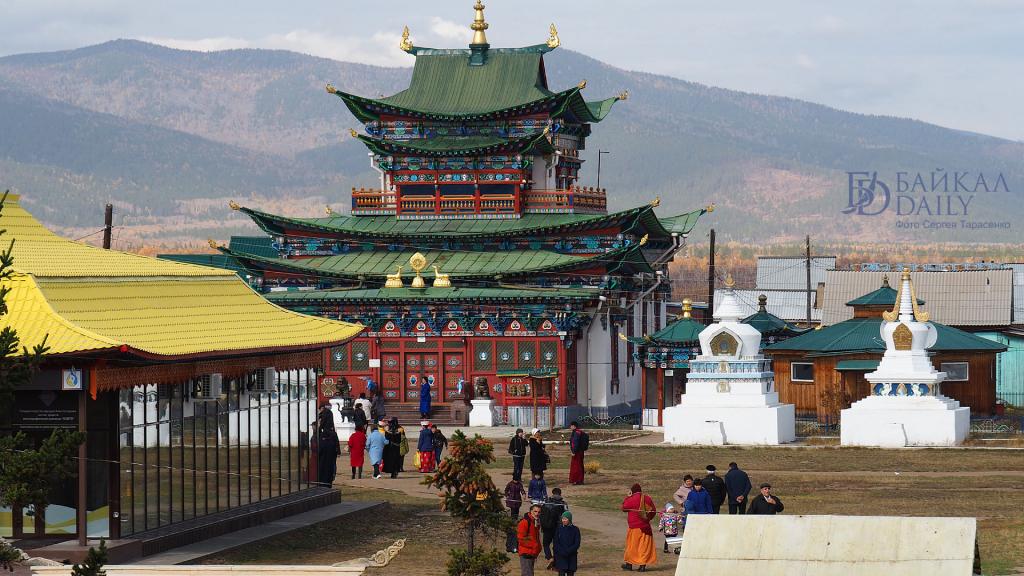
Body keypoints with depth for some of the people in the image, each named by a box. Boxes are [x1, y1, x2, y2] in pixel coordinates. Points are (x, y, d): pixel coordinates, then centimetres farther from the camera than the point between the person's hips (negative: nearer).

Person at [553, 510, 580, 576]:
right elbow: (556, 543, 0)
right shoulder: (559, 528, 1)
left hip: (571, 557, 1)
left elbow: (577, 544, -5)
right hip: (561, 557, -1)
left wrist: (567, 551, -16)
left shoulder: (575, 529, -1)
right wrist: (561, 552, -14)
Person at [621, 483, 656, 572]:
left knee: (632, 545, 7)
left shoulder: (631, 499, -11)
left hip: (635, 526, -3)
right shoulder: (647, 498, 2)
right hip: (645, 526, 3)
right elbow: (653, 510, 8)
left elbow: (623, 508, 3)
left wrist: (628, 496, 10)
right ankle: (643, 565, 1)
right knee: (644, 545, 5)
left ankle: (629, 564, 15)